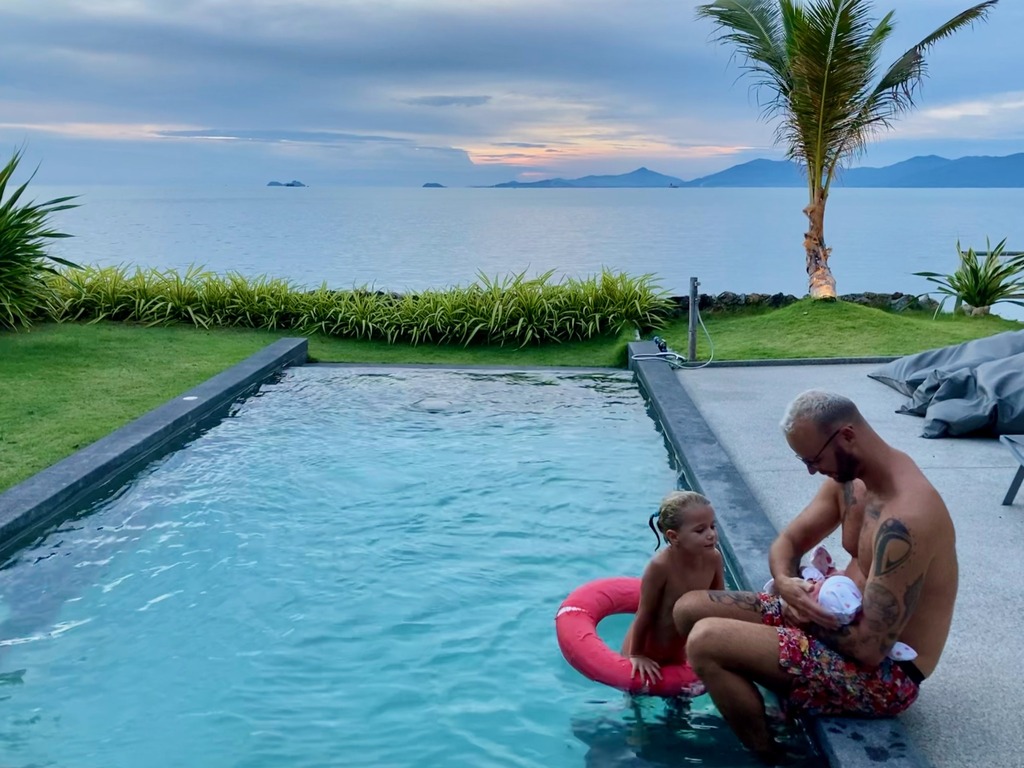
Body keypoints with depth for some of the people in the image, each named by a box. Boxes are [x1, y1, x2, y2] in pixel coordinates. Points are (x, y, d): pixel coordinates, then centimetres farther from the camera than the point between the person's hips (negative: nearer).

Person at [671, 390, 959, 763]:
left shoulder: (904, 519, -31)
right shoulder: (850, 476, -1)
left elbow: (869, 648, -30)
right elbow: (787, 541, 7)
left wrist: (810, 608, -13)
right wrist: (786, 584, -17)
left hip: (883, 675, -9)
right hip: (841, 620, 9)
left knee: (706, 642, -23)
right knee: (689, 609, 3)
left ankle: (768, 756, -1)